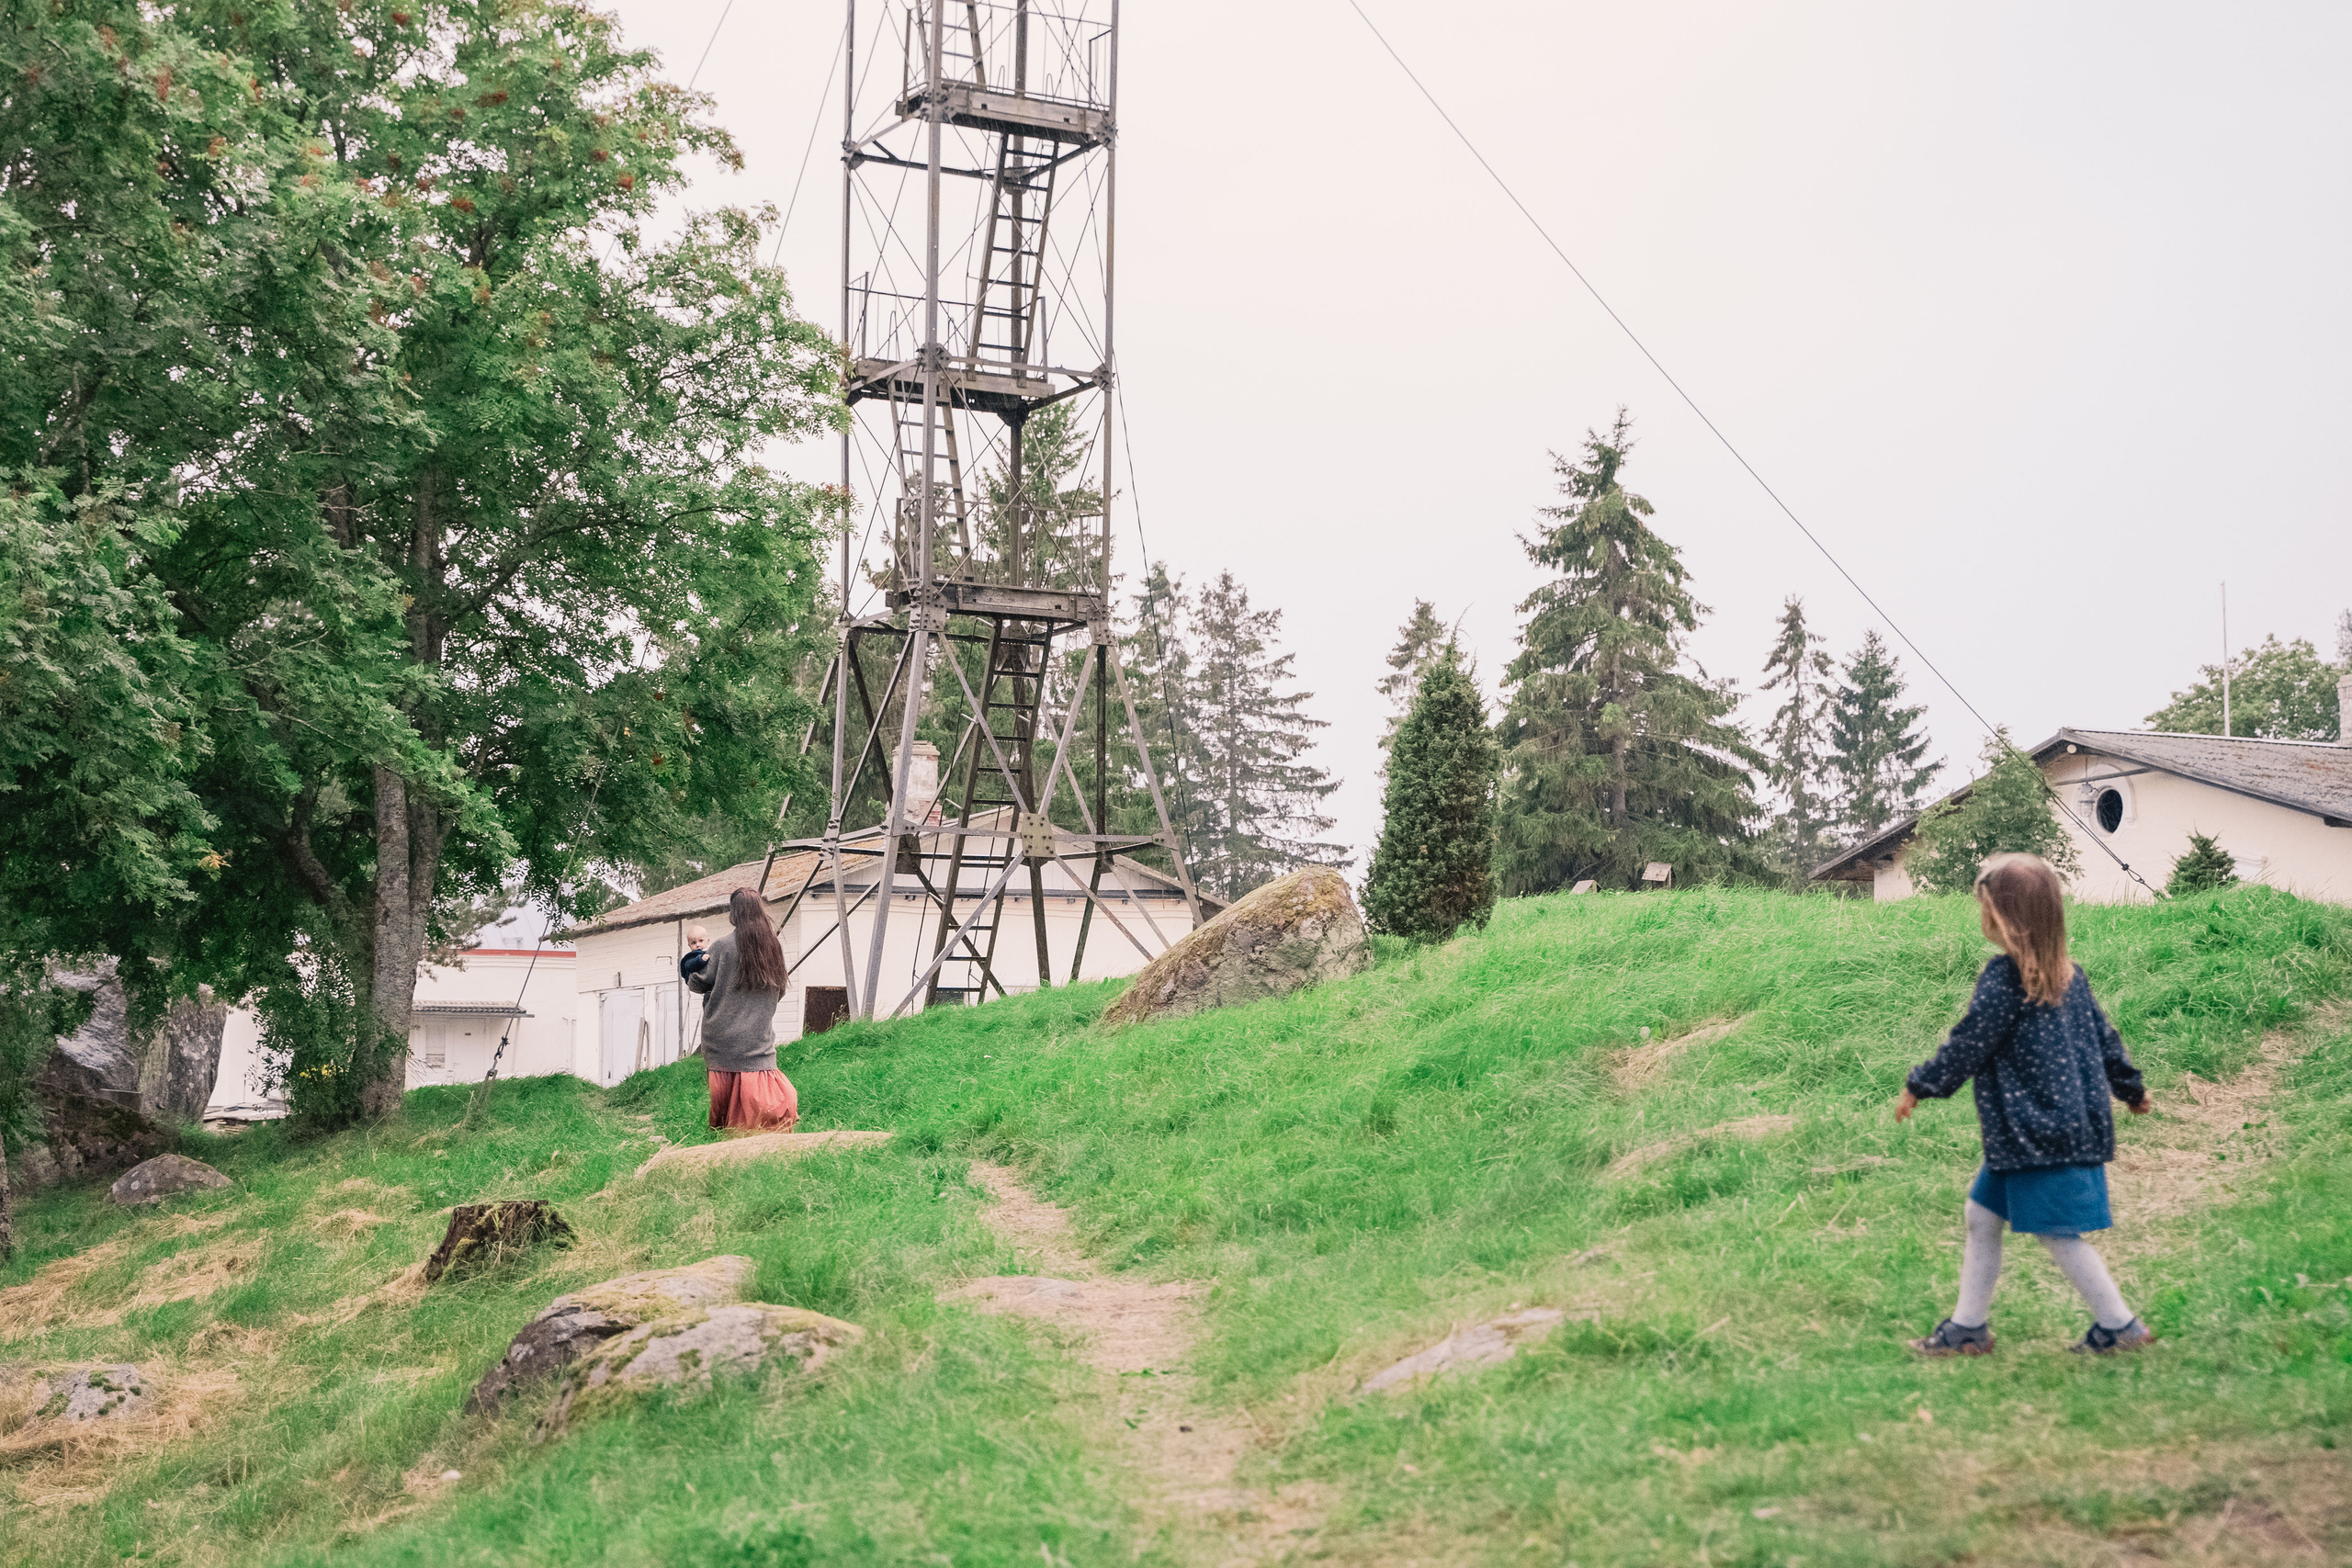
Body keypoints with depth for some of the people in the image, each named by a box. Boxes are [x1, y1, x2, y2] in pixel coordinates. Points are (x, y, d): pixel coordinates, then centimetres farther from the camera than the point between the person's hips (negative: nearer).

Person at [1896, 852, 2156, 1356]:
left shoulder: (2005, 978, -18)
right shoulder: (2069, 974, 8)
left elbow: (1969, 1044, -15)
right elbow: (2104, 1037, 16)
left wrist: (1919, 1086, -3)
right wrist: (2131, 1089, 31)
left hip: (2039, 1134, -10)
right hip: (2073, 1122, 10)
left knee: (2057, 1232, 1)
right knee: (1982, 1216, 14)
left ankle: (2119, 1325, 11)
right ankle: (1968, 1325, 19)